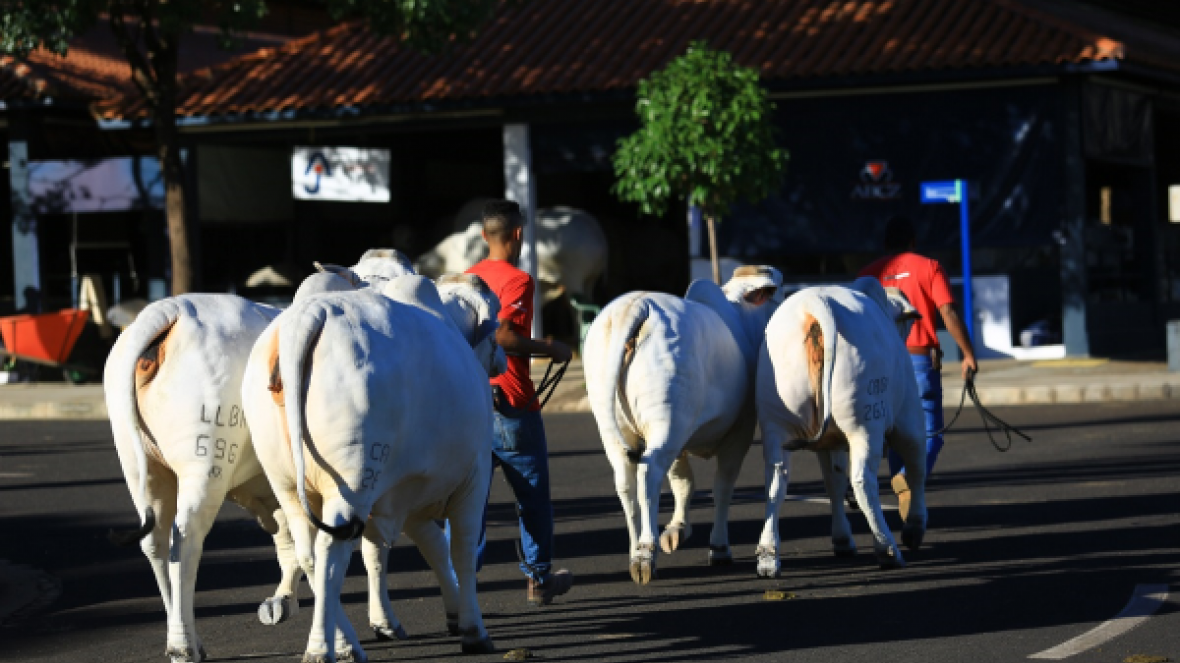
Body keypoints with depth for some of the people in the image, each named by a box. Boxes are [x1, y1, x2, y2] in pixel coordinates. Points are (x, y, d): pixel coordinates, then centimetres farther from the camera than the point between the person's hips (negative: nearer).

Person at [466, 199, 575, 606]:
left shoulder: (468, 278, 9)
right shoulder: (517, 280, -13)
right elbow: (503, 335, -25)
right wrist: (550, 349, -14)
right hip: (511, 404, -6)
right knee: (533, 495, 10)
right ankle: (539, 579, 19)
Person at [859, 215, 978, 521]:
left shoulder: (869, 274, 10)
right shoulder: (928, 267, 1)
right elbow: (948, 314, -9)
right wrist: (968, 354, -6)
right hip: (921, 359, -3)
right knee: (930, 434, 0)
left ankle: (906, 509, 15)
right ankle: (909, 478, -29)